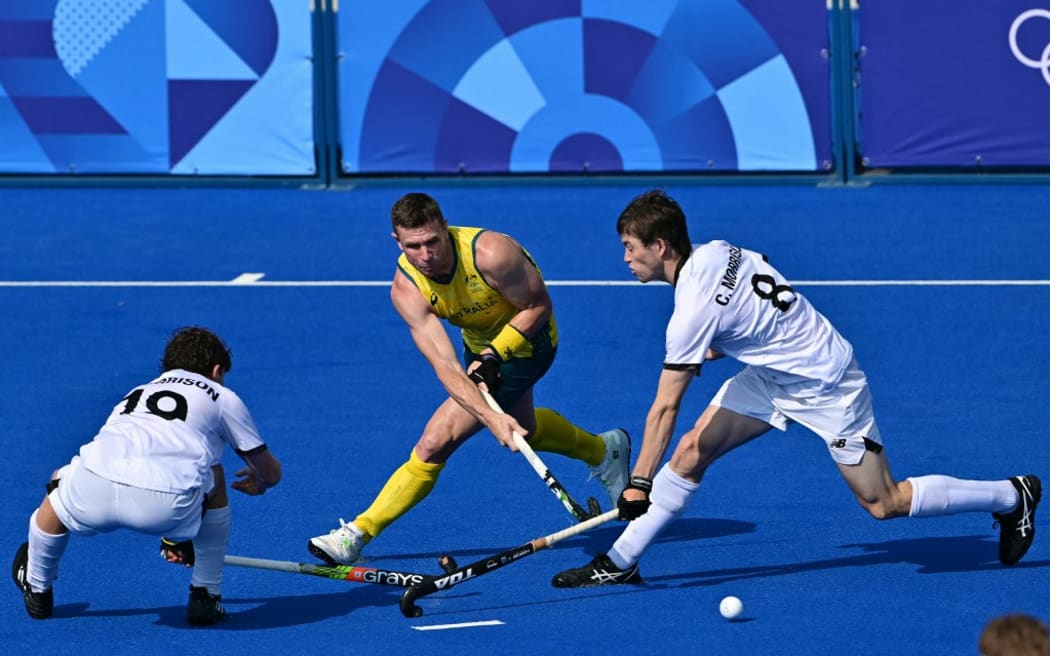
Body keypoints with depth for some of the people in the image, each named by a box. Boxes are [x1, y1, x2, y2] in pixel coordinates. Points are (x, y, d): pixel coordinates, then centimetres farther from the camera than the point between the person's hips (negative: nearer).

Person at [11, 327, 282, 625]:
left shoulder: (139, 392, 39)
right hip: (165, 506, -3)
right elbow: (271, 473, 33)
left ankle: (37, 589, 56)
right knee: (214, 480, 30)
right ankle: (206, 595, 33)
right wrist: (258, 482, 59)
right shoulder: (222, 397, 27)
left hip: (93, 497, 3)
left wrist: (173, 538, 70)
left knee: (59, 490, 37)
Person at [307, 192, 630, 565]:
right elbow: (445, 366, -31)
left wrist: (494, 356, -28)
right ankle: (604, 451, 56)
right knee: (519, 425, 30)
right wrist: (491, 418, -43)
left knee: (436, 442, -12)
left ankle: (357, 534, -3)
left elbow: (538, 306, -18)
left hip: (523, 340, -6)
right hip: (480, 343, 6)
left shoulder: (491, 254, -35)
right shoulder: (407, 289, -24)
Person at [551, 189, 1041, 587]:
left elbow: (664, 409, -26)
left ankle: (1011, 497, 15)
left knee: (883, 503, -1)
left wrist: (638, 483, -21)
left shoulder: (693, 310, -29)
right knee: (693, 450, -2)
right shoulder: (715, 252, -6)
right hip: (775, 373, 9)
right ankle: (621, 562, 1)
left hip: (826, 386, -9)